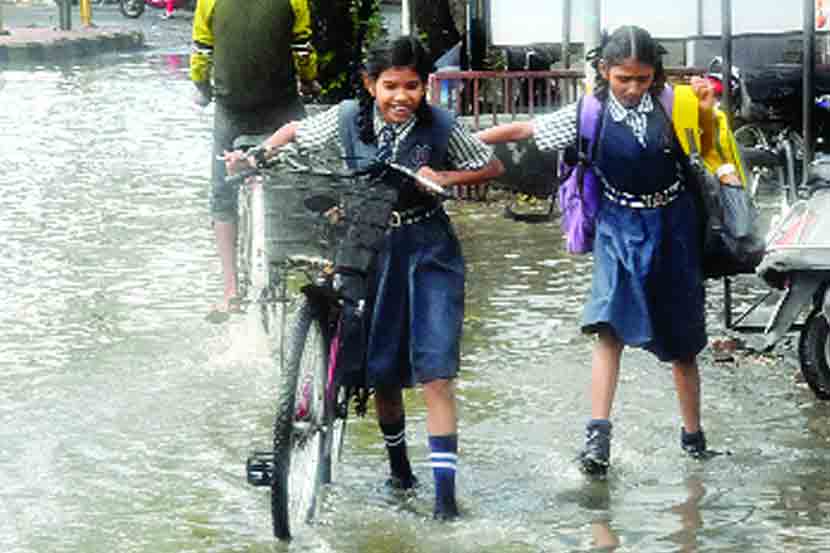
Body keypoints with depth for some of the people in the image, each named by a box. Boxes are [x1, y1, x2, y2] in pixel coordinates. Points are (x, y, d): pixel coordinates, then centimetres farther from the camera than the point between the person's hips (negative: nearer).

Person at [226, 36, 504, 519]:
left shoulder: (441, 127, -11)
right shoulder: (348, 118, -8)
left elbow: (493, 167, 1)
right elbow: (297, 132, 9)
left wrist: (446, 179, -15)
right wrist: (257, 155, -7)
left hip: (428, 253, -2)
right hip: (370, 251, 2)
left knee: (435, 371, -11)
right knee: (382, 371, 11)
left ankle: (445, 492, -11)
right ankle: (398, 466, 35)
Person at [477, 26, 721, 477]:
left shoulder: (670, 104, -6)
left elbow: (707, 148, 9)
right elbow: (523, 130, -3)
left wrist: (706, 113, -11)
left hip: (672, 226, 1)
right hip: (619, 229, -1)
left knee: (681, 339, 9)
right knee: (610, 328, -18)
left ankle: (693, 435, 24)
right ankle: (598, 435, -22)